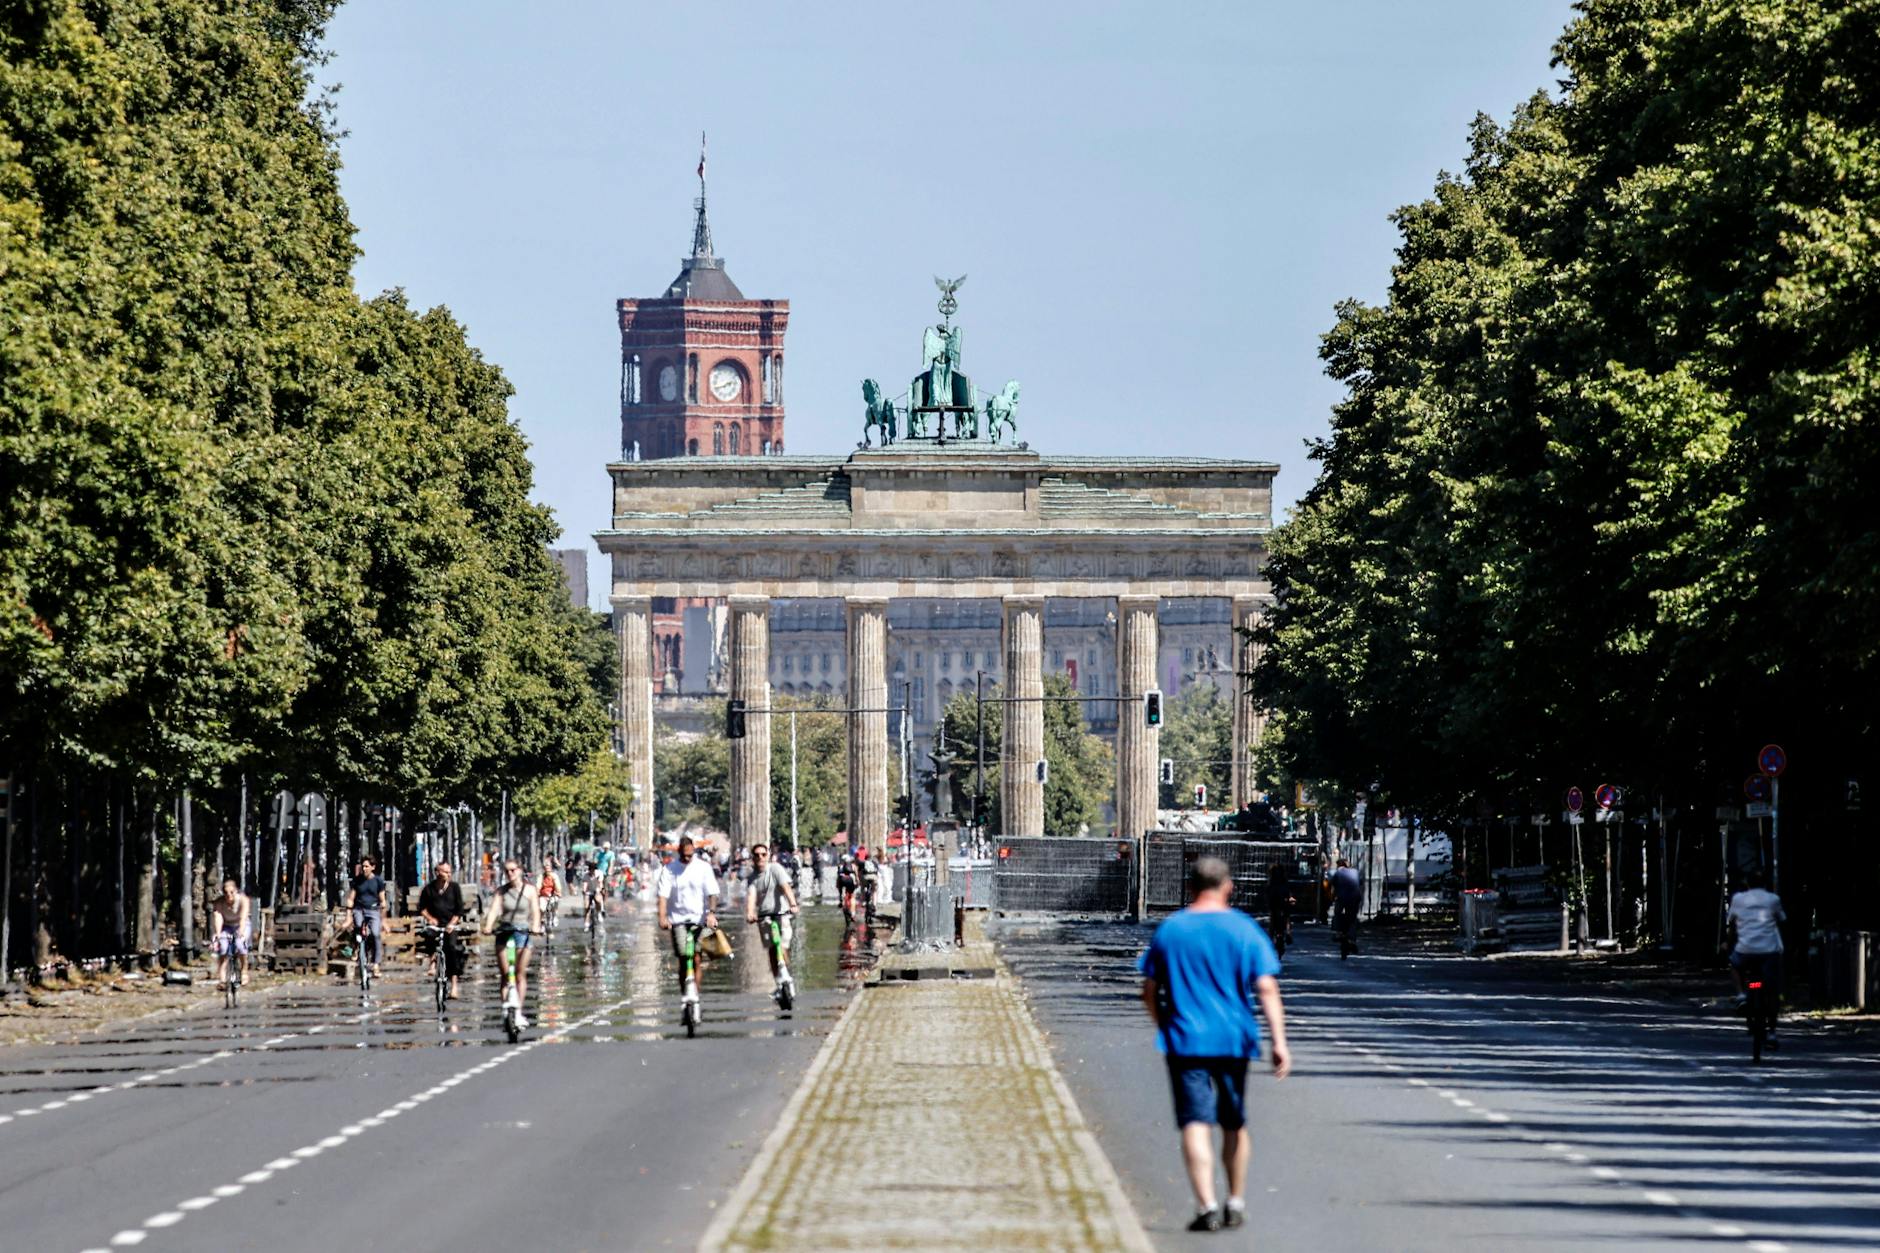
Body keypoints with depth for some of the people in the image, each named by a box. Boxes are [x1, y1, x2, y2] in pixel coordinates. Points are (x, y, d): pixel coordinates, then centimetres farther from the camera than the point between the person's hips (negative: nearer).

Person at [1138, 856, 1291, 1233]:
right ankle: (1236, 1203, 27)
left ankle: (1206, 1206, -21)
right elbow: (1266, 989, -8)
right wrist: (1279, 1042, -9)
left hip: (1184, 1041, -1)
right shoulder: (1243, 929, 0)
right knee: (1234, 1124, 17)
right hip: (1233, 1039, 1)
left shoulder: (1169, 929, 4)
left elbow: (1150, 993, 9)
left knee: (1195, 1123, -7)